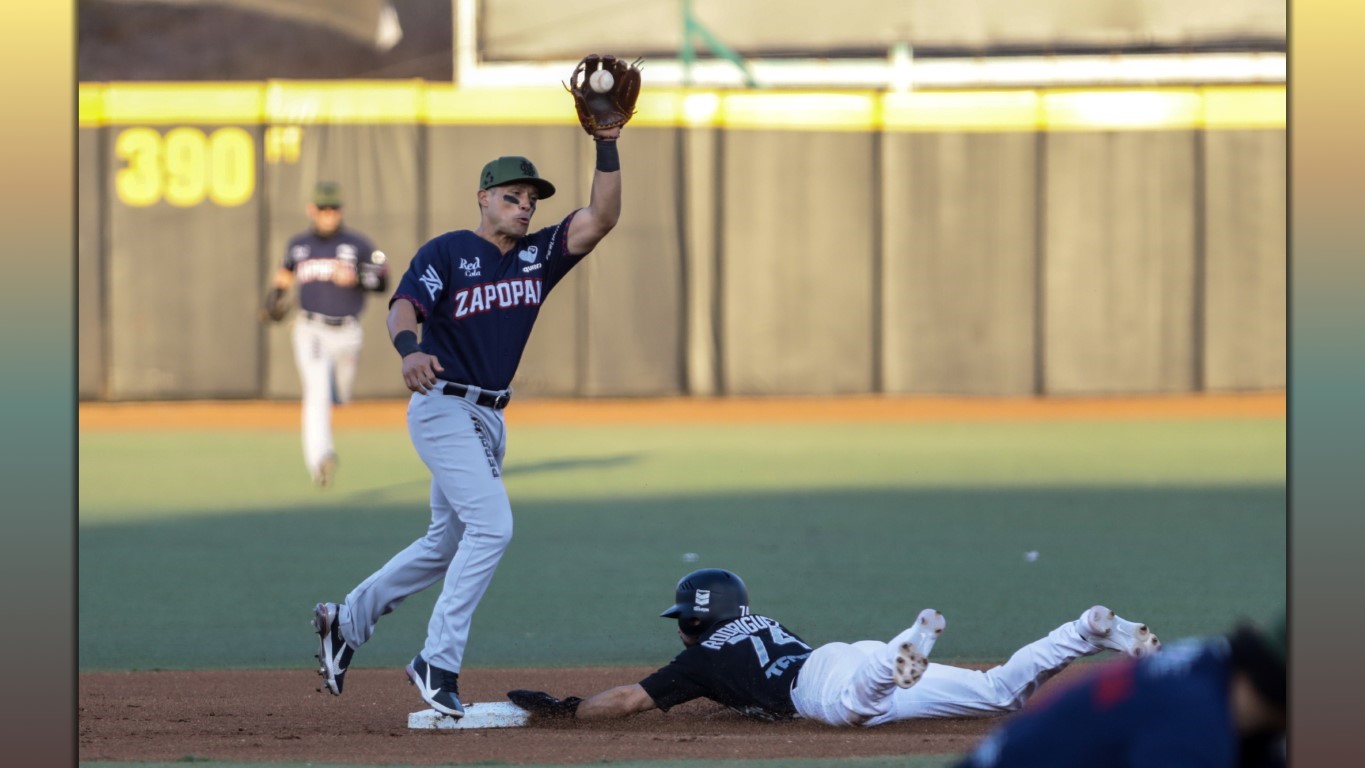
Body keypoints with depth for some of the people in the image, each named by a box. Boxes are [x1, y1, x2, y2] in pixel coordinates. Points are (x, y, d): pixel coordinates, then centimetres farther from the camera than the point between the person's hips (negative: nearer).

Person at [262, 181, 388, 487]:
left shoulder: (357, 244, -1)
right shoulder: (299, 244, 8)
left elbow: (382, 280, -4)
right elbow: (287, 270, 26)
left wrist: (356, 278, -23)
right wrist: (275, 294, 7)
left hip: (346, 334, 1)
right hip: (311, 332, -1)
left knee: (340, 395, 12)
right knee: (317, 393, -19)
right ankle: (319, 457, -31)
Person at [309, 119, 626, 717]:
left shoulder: (538, 256, 7)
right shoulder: (446, 252, -8)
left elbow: (601, 219, -3)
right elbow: (404, 306, -23)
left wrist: (606, 146, -15)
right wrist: (409, 350, -45)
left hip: (490, 417, 8)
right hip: (443, 406, -8)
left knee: (448, 544, 16)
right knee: (491, 525, -20)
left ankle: (347, 619, 32)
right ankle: (438, 663, -16)